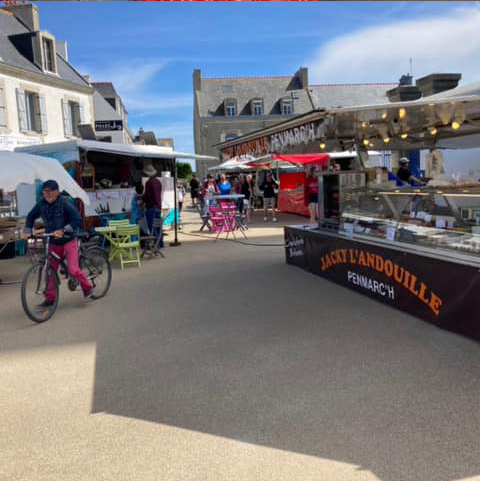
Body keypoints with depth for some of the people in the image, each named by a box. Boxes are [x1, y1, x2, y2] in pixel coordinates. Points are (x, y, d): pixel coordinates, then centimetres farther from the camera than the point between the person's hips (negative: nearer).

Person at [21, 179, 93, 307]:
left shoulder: (65, 203, -17)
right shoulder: (41, 204, -2)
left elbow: (77, 220, -23)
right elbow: (31, 216, 14)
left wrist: (62, 230, -31)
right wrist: (27, 231, 1)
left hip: (68, 240, -5)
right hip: (54, 242, 5)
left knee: (73, 270, -11)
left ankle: (88, 287, 14)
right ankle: (50, 298, 18)